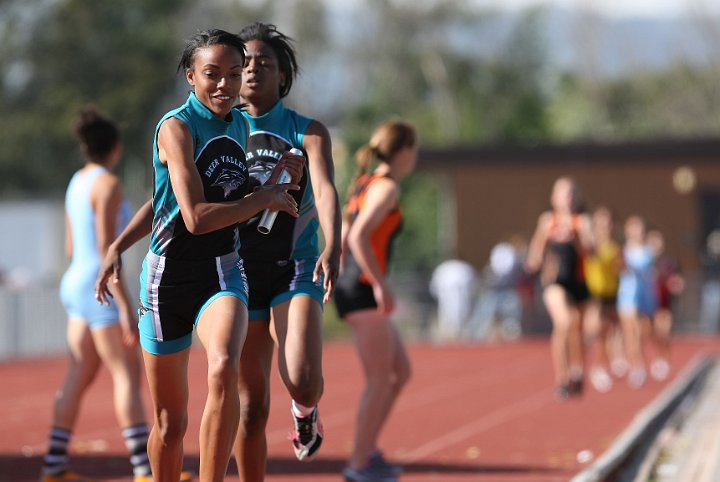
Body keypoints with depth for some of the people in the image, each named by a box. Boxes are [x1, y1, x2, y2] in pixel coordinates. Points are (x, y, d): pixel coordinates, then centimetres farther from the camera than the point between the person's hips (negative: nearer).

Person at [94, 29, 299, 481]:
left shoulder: (241, 125, 8)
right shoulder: (177, 127, -13)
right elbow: (196, 216, -22)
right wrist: (265, 198, -11)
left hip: (223, 273, 3)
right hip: (169, 275, -3)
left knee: (224, 370, -29)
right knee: (170, 422, 6)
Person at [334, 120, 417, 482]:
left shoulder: (365, 184, 18)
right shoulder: (387, 188, -10)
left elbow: (344, 240, 20)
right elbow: (359, 237, -22)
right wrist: (381, 285, -21)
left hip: (349, 287, 10)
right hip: (363, 291, -10)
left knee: (401, 370, 15)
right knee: (381, 378, -3)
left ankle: (368, 450, 15)